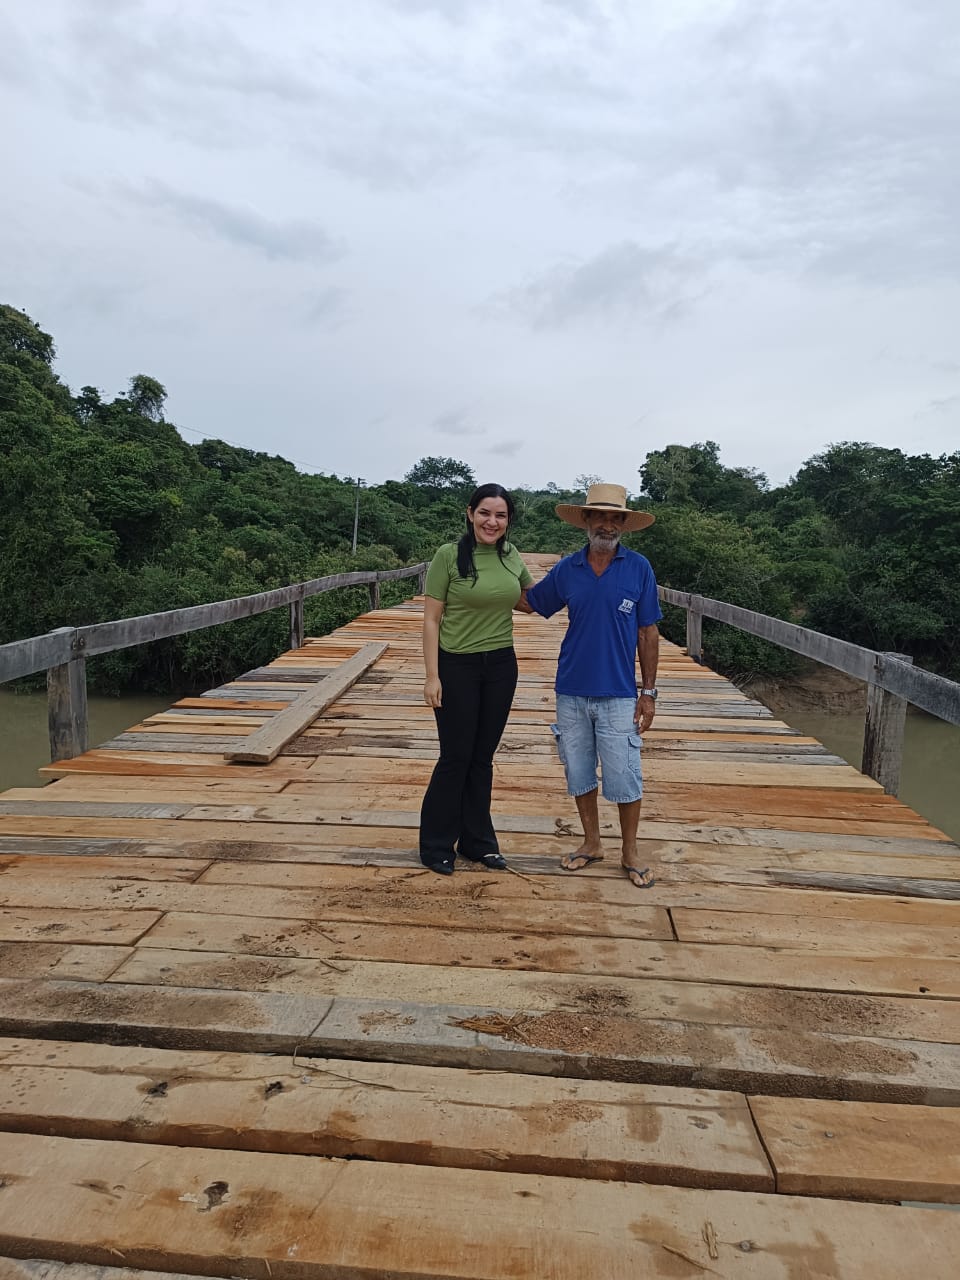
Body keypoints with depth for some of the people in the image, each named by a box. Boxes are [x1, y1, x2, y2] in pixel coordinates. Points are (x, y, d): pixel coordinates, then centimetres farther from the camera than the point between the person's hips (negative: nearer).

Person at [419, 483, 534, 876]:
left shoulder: (511, 556, 4)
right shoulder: (448, 555, -10)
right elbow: (431, 619, -9)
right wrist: (432, 675, -14)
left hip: (501, 667, 4)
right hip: (457, 667, -4)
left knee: (482, 757, 13)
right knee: (456, 757, 2)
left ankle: (477, 840, 28)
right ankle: (436, 845, 20)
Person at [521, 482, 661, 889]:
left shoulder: (638, 568, -3)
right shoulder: (567, 569, 3)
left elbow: (648, 633, -1)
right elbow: (529, 601, 16)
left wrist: (648, 691, -3)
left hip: (618, 695, -3)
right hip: (572, 692, 3)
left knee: (624, 778, 2)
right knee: (579, 774, 13)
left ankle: (630, 853, 21)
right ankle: (591, 843, 31)